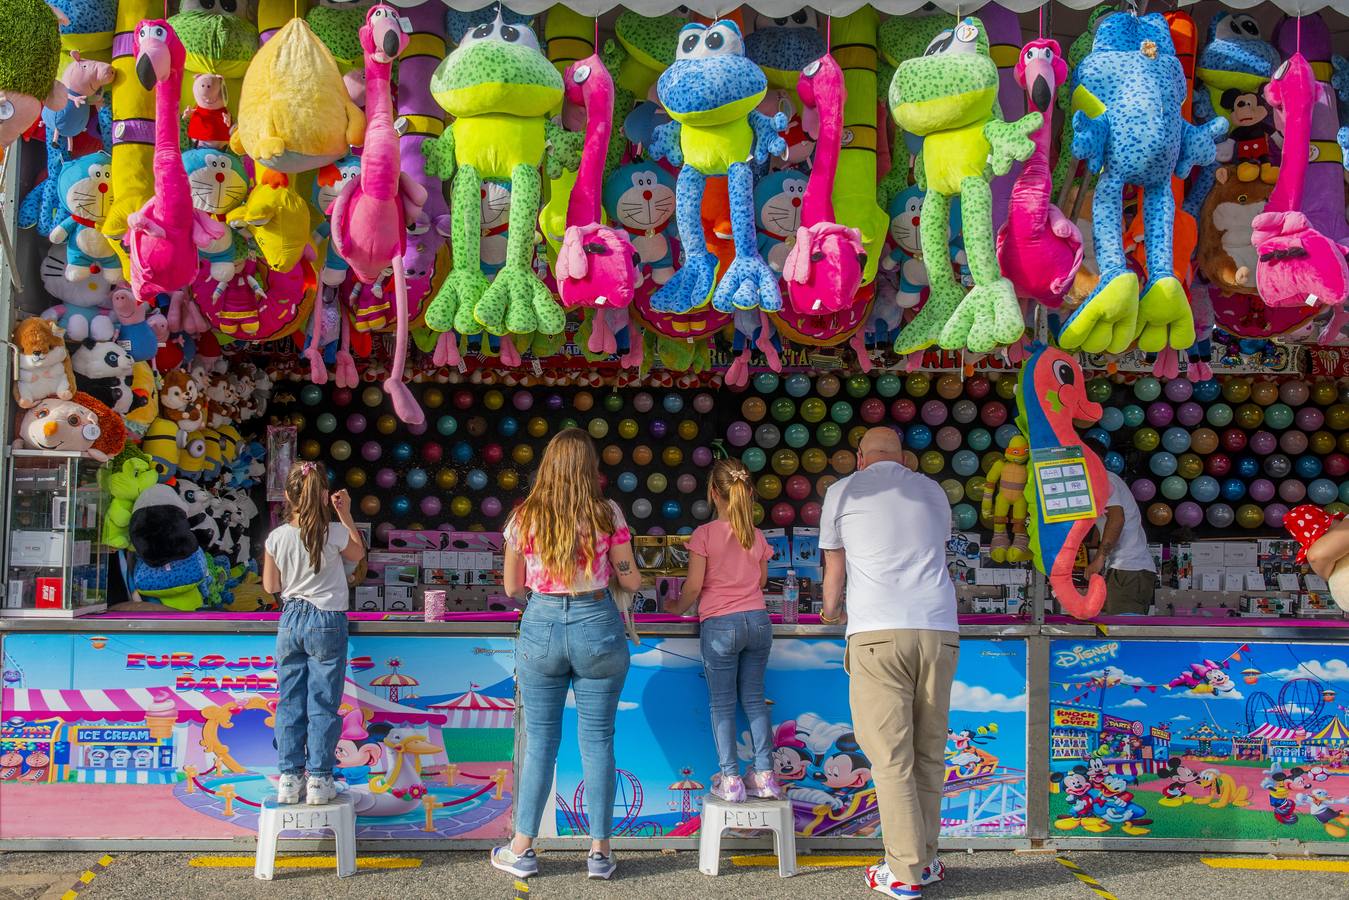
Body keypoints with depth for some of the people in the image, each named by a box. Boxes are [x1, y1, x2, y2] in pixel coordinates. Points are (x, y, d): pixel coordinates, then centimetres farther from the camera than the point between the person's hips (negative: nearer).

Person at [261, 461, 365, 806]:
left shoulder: (277, 537, -5)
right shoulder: (335, 533, -11)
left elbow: (270, 586, 5)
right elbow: (358, 554, 11)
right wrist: (346, 515, 11)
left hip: (290, 622, 2)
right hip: (327, 622, -2)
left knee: (289, 703, 10)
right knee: (323, 704, 4)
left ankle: (289, 779, 13)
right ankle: (319, 780, 6)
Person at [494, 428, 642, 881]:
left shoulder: (524, 517, -1)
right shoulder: (607, 515, -5)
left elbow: (512, 588, 6)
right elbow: (631, 581, -1)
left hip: (541, 624, 1)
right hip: (597, 626, -1)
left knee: (539, 739, 10)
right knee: (597, 739, 7)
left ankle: (522, 849, 16)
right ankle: (599, 851, 13)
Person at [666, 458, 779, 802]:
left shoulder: (705, 534, -9)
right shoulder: (757, 536, 5)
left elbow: (694, 586, -8)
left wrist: (677, 608, 10)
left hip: (719, 625, -4)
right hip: (758, 620, 4)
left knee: (722, 703, 4)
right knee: (754, 699, 12)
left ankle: (730, 781, 3)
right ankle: (765, 776, 12)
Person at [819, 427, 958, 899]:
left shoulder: (844, 491, 12)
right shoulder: (932, 491, 22)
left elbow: (835, 572, 17)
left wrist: (831, 611, 38)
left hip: (878, 631, -4)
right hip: (939, 629, 4)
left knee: (891, 756, -2)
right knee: (929, 752, 11)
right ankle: (925, 860, 17)